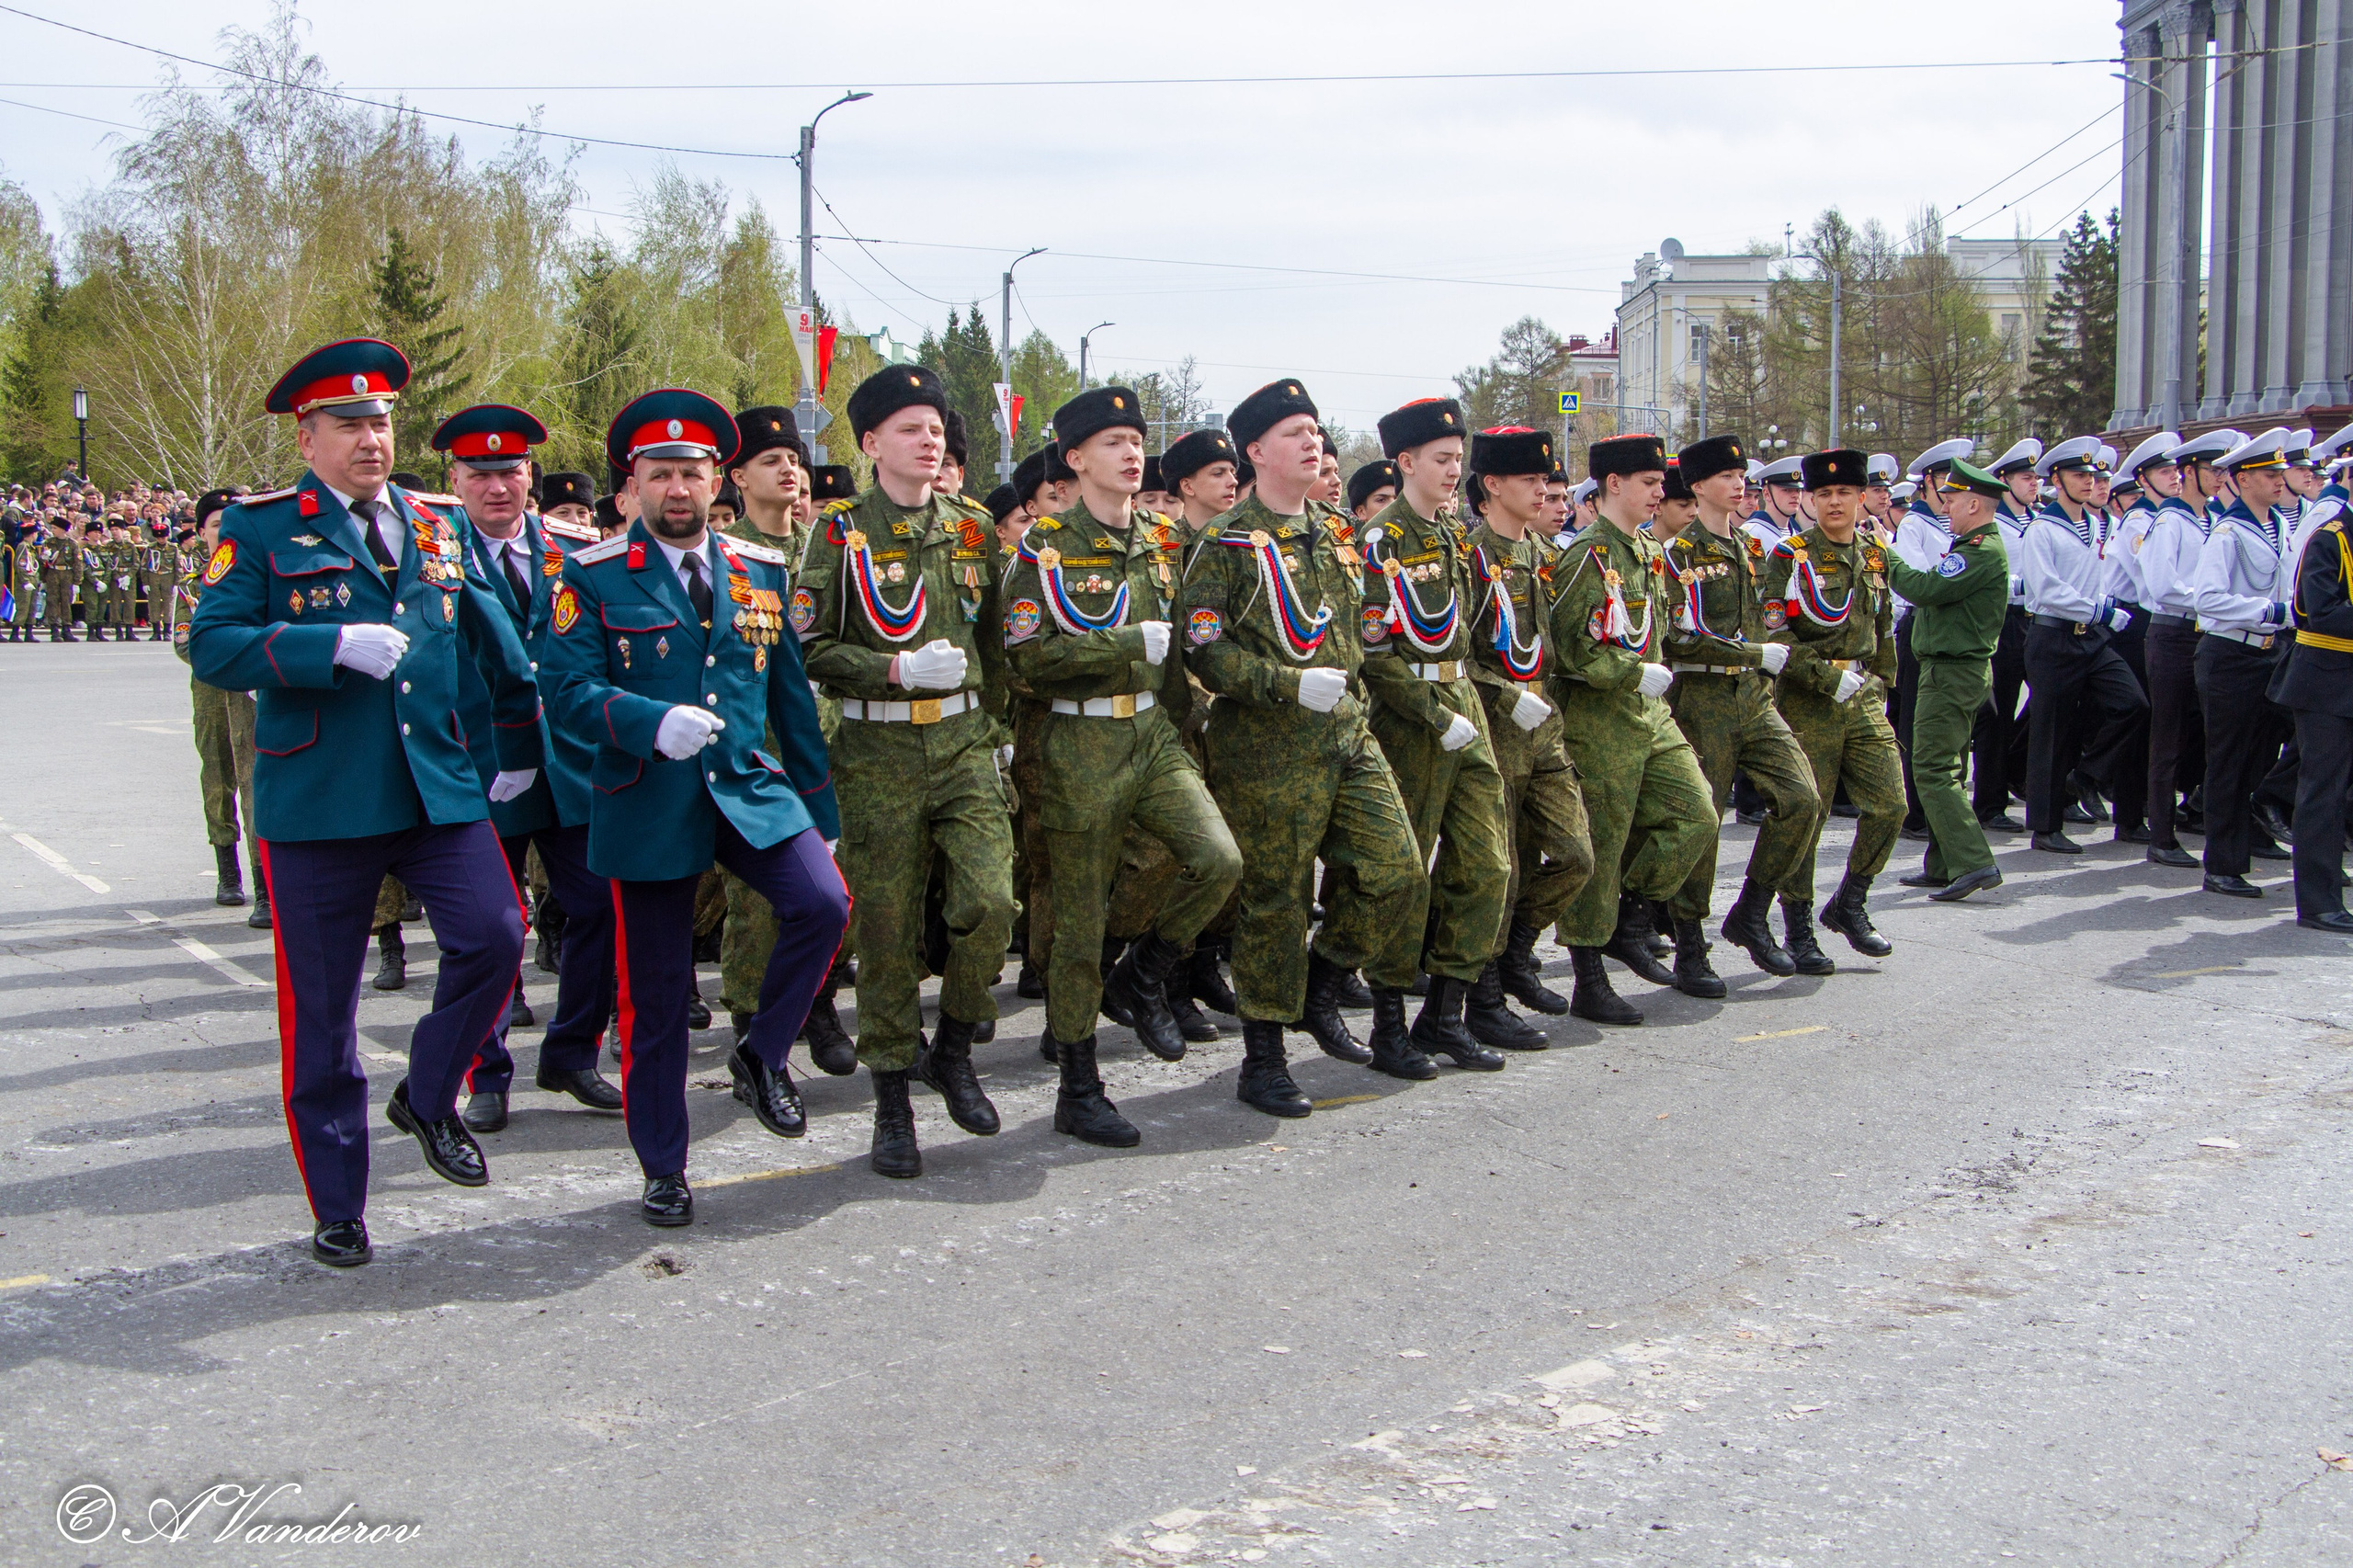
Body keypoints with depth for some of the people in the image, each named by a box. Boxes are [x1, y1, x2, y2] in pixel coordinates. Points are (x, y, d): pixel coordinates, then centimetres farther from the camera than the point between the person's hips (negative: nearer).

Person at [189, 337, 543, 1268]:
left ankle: (428, 1099, 12)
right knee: (321, 1008, 3)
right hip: (316, 800, -3)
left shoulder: (435, 531, 12)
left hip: (439, 788, 3)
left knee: (494, 933, -15)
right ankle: (338, 1210, 17)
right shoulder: (258, 529, -1)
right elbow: (212, 647, -12)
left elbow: (496, 644, 22)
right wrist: (336, 645, -23)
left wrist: (522, 750, 23)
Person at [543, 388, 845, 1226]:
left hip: (752, 789, 3)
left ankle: (762, 1057, 2)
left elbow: (791, 695, 14)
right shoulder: (591, 577, -1)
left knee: (823, 904, -22)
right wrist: (655, 723, -27)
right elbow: (571, 694, -9)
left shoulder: (762, 571, 10)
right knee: (654, 997, 4)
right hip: (647, 806, -3)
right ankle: (663, 1168, 20)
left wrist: (820, 805, 13)